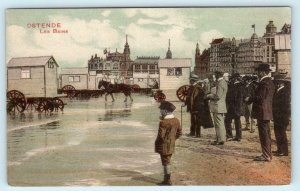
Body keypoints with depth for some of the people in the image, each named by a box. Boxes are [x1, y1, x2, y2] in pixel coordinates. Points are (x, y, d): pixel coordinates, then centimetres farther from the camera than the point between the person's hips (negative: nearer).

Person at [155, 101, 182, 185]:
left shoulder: (163, 122, -22)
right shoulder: (176, 120, 3)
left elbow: (161, 135, -22)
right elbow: (179, 132, 11)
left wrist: (157, 143, -4)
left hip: (164, 146, -8)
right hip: (171, 145, 8)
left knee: (166, 163, 1)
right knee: (167, 162, 19)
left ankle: (168, 181, 7)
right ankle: (166, 179, 27)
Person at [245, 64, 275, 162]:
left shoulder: (264, 82, -16)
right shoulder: (270, 81, 15)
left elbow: (260, 97, -22)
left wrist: (249, 99, -7)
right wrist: (251, 99, 17)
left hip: (262, 112, -10)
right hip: (267, 111, 10)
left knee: (264, 134, -5)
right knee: (266, 134, 16)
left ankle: (266, 156, -1)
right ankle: (267, 154, 23)